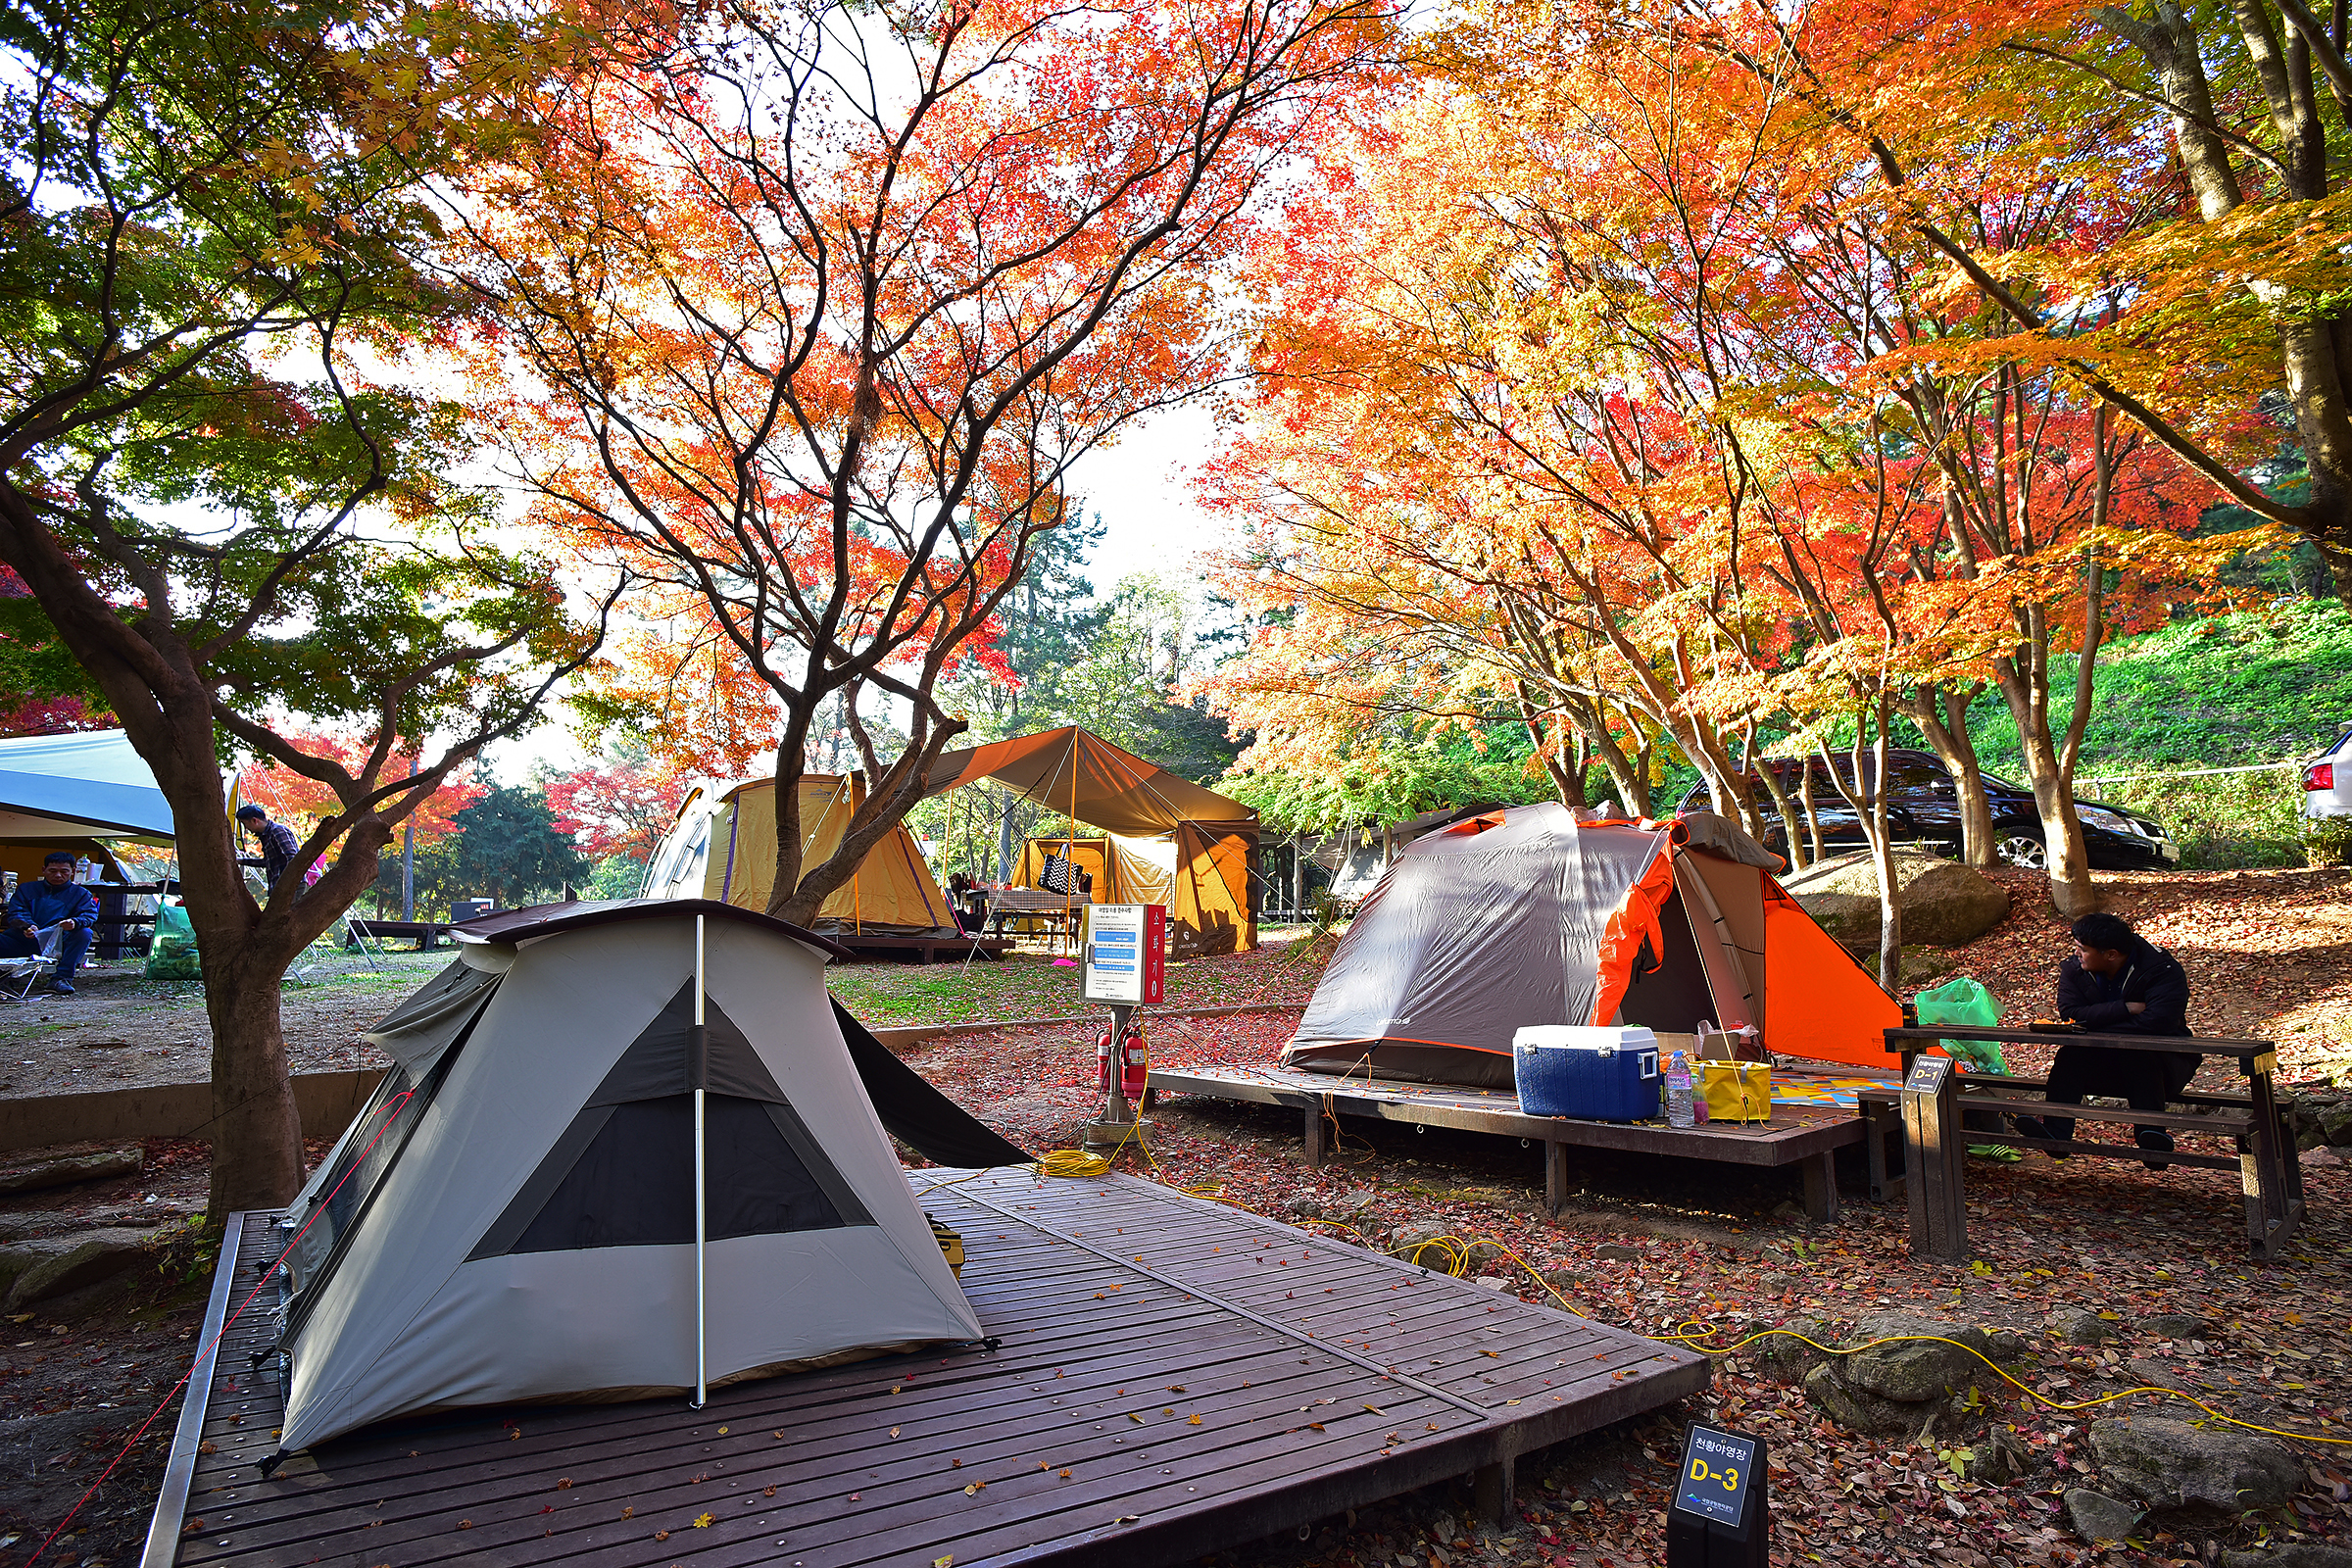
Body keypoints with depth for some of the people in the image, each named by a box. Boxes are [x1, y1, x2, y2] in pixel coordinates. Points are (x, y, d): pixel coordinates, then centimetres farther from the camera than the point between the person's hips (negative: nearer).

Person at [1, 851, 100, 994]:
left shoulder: (80, 893, 16)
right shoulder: (26, 889, 22)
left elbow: (89, 915, -1)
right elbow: (16, 912, 6)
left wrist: (75, 922, -28)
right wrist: (27, 926, -19)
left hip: (58, 942, -1)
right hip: (23, 942, 1)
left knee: (84, 933, -32)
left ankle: (63, 978, -34)